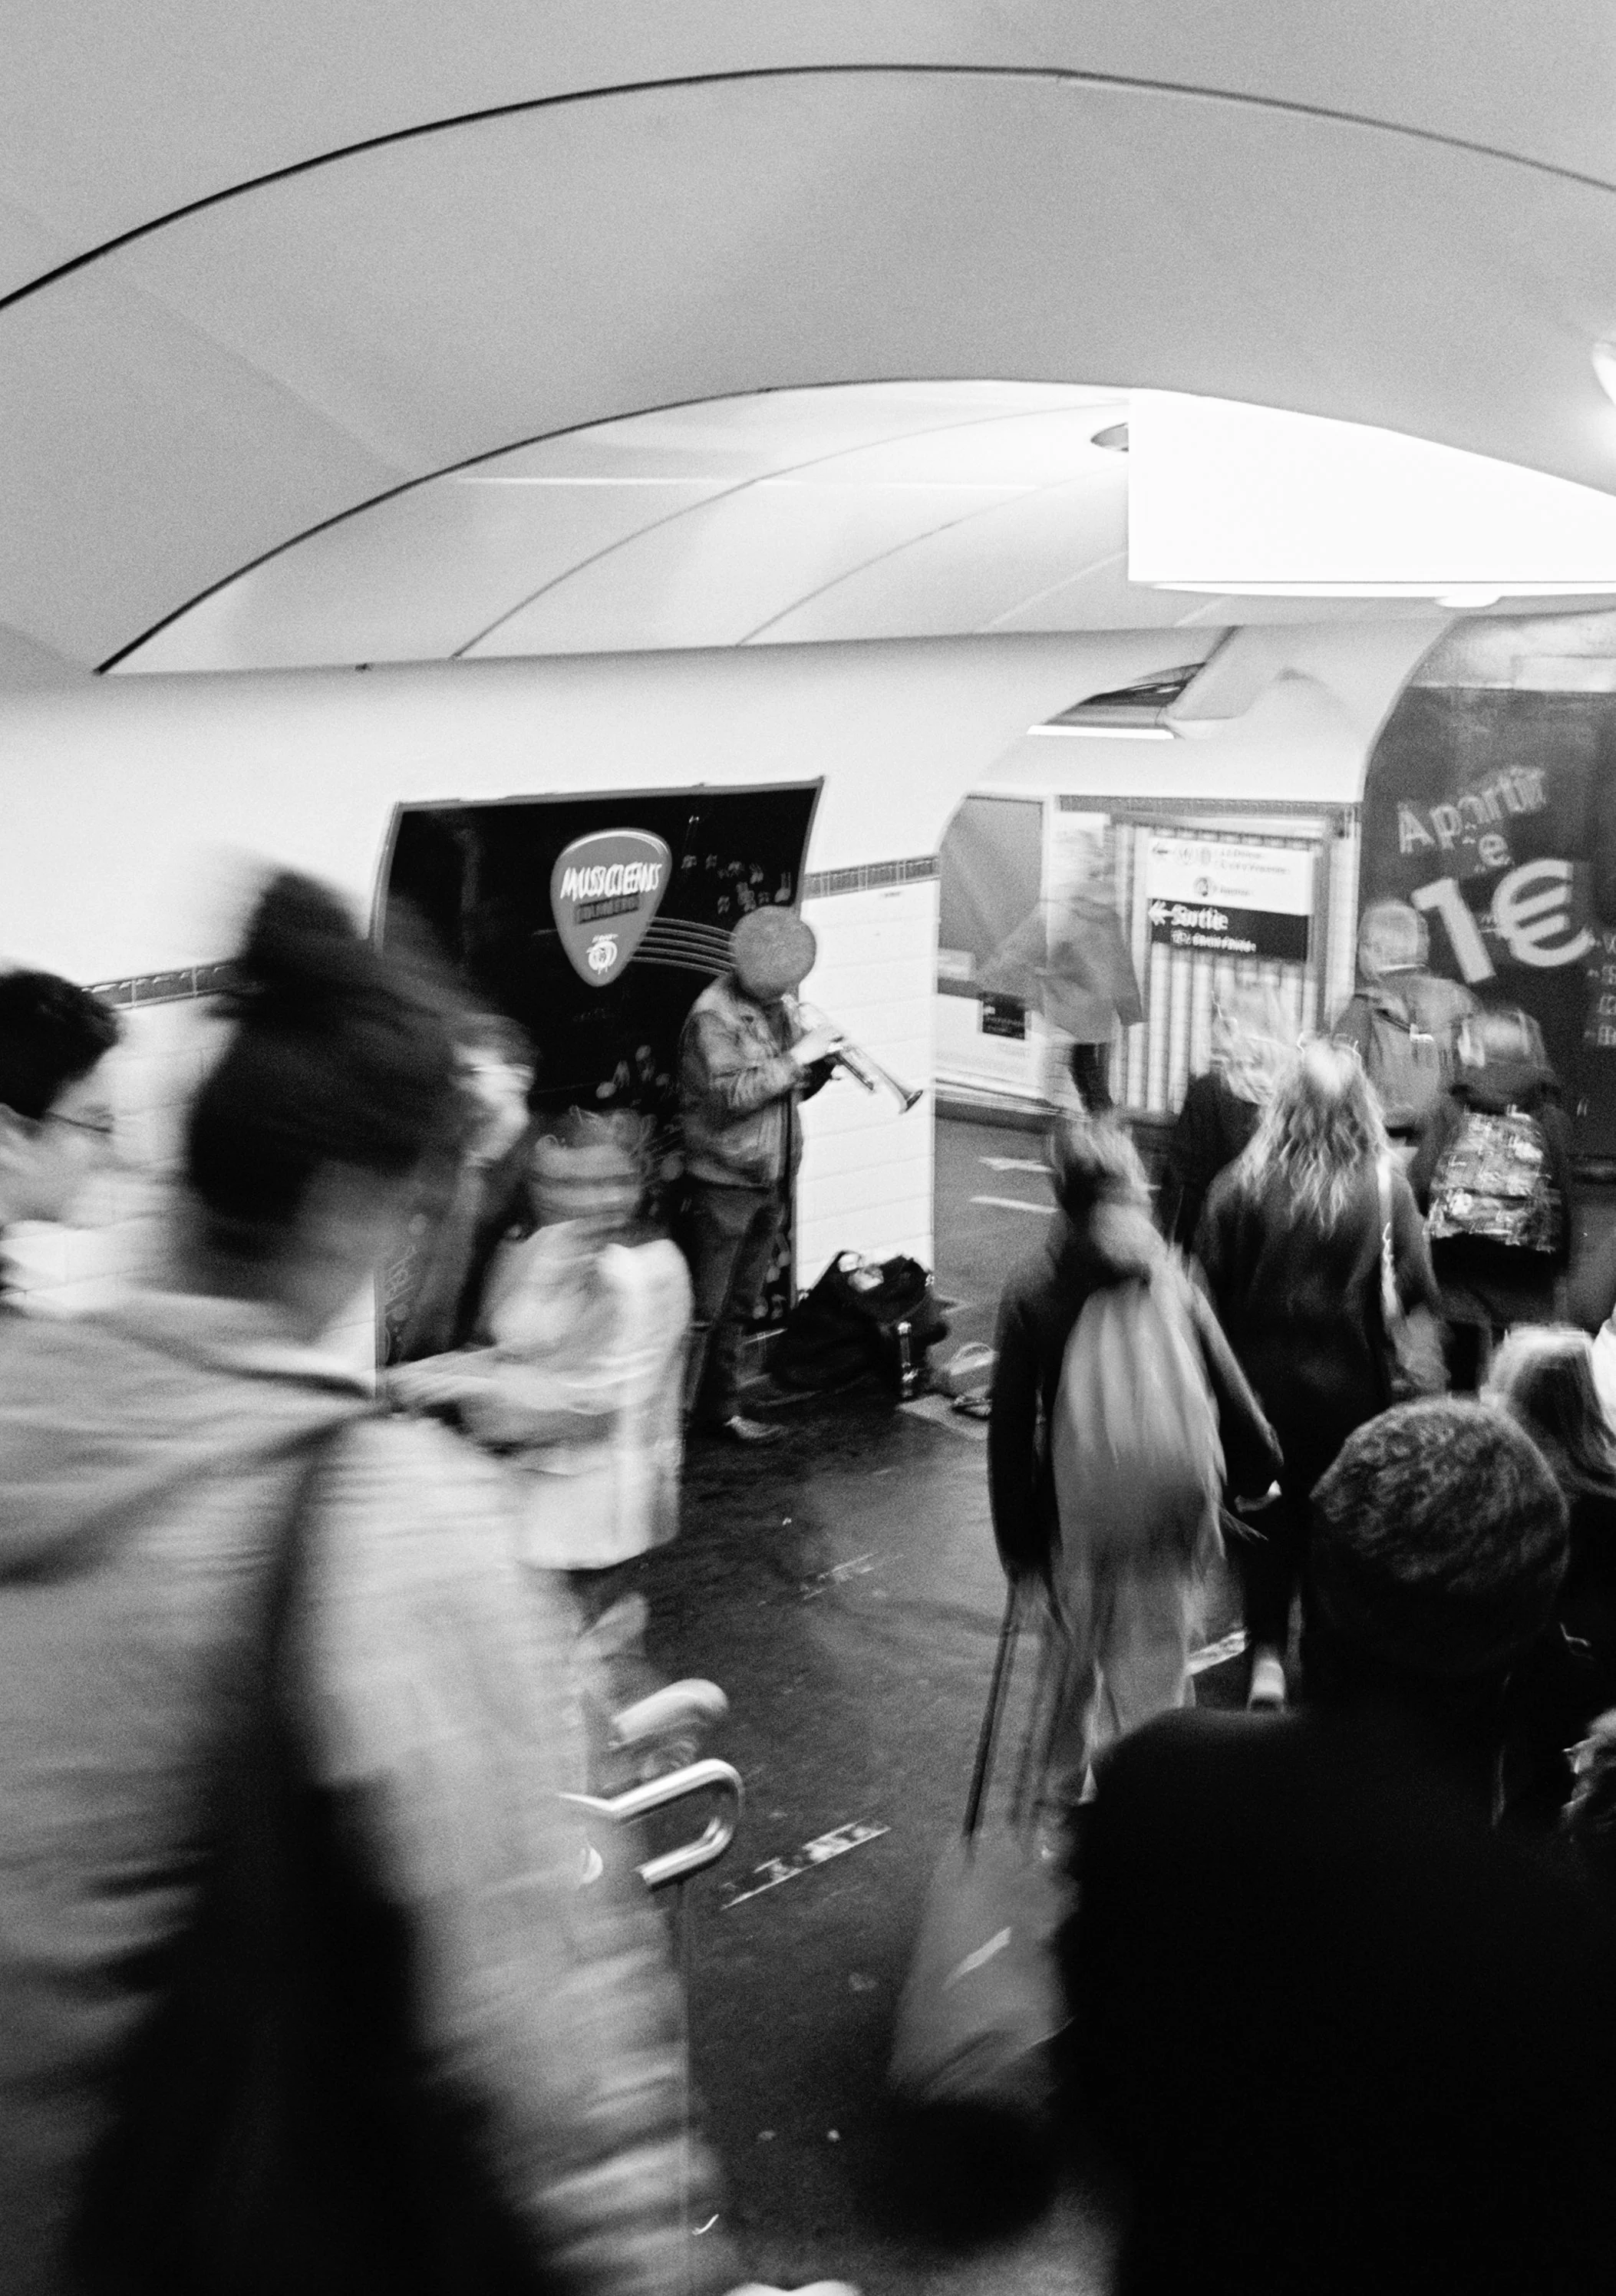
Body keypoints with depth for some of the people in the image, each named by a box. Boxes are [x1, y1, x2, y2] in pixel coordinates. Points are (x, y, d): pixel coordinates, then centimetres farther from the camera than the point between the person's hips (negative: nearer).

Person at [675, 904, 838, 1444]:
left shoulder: (776, 1011, 10)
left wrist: (822, 1060, -3)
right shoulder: (713, 1015, -15)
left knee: (739, 1309, 15)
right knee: (702, 1311, -6)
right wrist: (794, 1057, -23)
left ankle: (719, 1409, 25)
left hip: (771, 1182, 8)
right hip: (722, 1183, -8)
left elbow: (790, 1088, 17)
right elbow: (730, 1094, -26)